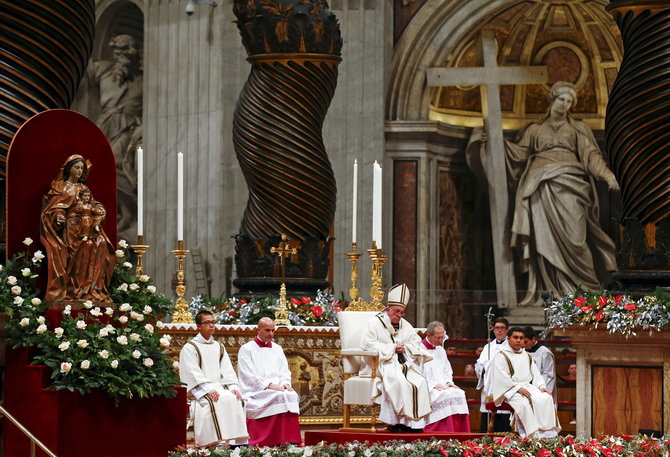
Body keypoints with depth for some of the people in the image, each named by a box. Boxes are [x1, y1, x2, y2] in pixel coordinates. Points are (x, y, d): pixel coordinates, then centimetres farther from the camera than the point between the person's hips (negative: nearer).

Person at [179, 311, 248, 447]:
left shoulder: (219, 347, 20)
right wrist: (208, 390, -22)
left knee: (235, 399, -24)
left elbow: (227, 370, 13)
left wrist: (233, 387, -7)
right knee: (217, 402, -34)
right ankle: (219, 442, -38)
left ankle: (236, 443, -29)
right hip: (199, 388, -5)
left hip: (219, 386, 5)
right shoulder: (190, 348, 1)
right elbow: (192, 373, -10)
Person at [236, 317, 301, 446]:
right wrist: (268, 385, -17)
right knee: (280, 397, -33)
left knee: (292, 396, -28)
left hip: (277, 389, 5)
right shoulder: (246, 349, 4)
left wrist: (285, 383, -6)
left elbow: (285, 372, 18)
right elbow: (248, 376, -6)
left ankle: (291, 441, -33)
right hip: (255, 391, -5)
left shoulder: (277, 349, 22)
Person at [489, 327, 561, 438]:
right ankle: (533, 434, -40)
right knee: (524, 403, -36)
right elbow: (502, 378, -9)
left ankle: (549, 432, -30)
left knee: (547, 399, -24)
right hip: (511, 389, -5)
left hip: (528, 386, 5)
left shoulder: (527, 356, 24)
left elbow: (535, 374, 17)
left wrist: (541, 386, -4)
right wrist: (518, 388, -19)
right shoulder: (501, 357, 4)